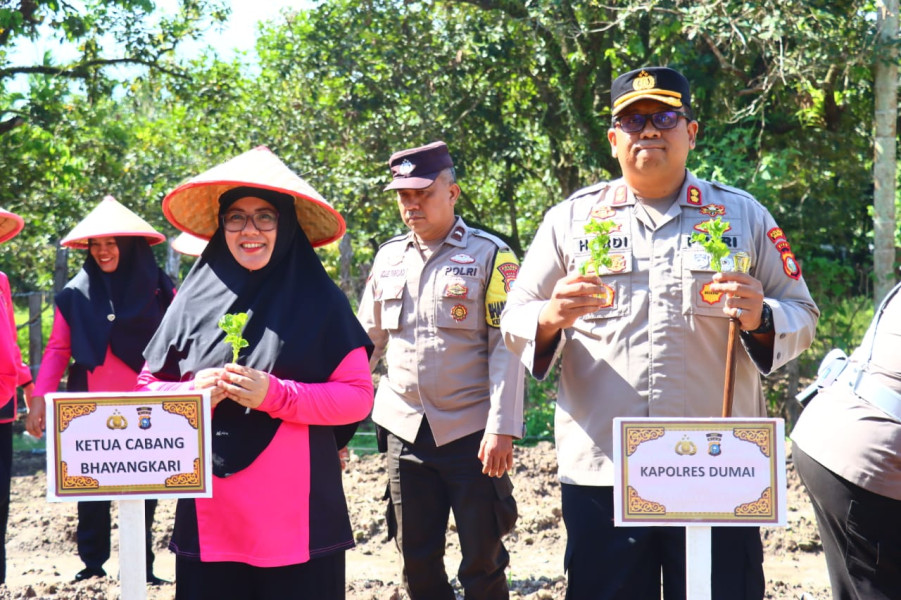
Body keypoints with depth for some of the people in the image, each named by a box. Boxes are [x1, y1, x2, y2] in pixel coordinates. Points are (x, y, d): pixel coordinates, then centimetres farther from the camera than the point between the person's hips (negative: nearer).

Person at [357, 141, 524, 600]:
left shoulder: (490, 255, -5)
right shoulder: (388, 257, 10)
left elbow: (507, 347, -9)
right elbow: (367, 340, 16)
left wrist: (502, 429, -16)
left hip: (472, 434, -4)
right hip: (405, 430, 5)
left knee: (483, 563, 2)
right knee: (417, 560, 10)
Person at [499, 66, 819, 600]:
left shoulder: (744, 215, 9)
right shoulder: (570, 219, 9)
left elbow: (802, 316, 10)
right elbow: (515, 323, 9)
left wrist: (760, 319, -12)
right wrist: (551, 317, -14)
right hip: (600, 472, 0)